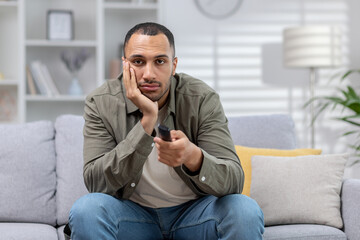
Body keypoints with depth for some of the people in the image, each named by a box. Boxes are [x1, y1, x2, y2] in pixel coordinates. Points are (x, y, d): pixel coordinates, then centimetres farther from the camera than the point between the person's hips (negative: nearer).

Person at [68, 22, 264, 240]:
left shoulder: (202, 99, -10)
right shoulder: (101, 104, -10)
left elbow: (234, 181, -18)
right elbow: (96, 184, -20)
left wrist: (193, 157, -41)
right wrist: (147, 122, -28)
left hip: (194, 211, 0)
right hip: (133, 213, 0)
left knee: (246, 212, -28)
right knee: (85, 210, -30)